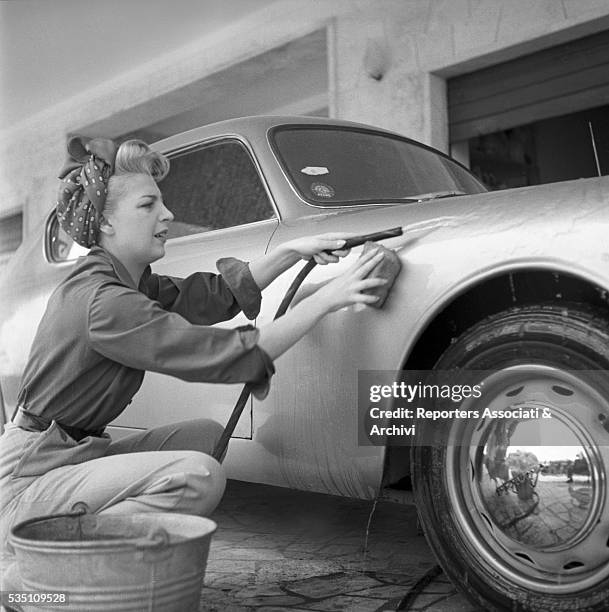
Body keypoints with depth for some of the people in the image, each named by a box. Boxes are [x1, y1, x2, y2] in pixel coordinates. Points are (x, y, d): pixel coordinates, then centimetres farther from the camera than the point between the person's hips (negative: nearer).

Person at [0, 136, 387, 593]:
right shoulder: (103, 301, -23)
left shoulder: (125, 281, 7)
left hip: (74, 453, 10)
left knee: (207, 435, 6)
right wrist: (328, 298, -23)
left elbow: (211, 298, 10)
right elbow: (228, 357, -26)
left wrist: (292, 252, 1)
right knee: (199, 476, -26)